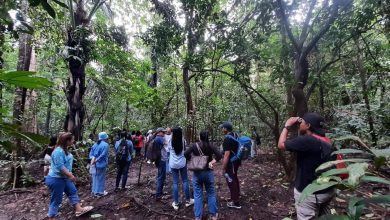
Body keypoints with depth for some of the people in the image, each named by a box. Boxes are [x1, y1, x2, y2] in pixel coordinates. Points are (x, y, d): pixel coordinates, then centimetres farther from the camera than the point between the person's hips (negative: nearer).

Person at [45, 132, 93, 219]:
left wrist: (69, 175, 24)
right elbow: (60, 166, -30)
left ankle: (79, 210, 27)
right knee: (56, 200, 4)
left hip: (64, 178, 11)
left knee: (73, 192, 17)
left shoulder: (64, 149, 7)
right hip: (56, 179, -11)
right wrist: (70, 175, -26)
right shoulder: (58, 151, -26)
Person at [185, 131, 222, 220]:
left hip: (197, 173, -1)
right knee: (211, 194, 15)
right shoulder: (211, 146, -4)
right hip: (208, 172, 1)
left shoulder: (194, 145, -7)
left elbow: (186, 154, -17)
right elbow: (219, 155, -13)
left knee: (198, 195, 11)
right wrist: (211, 162, -9)